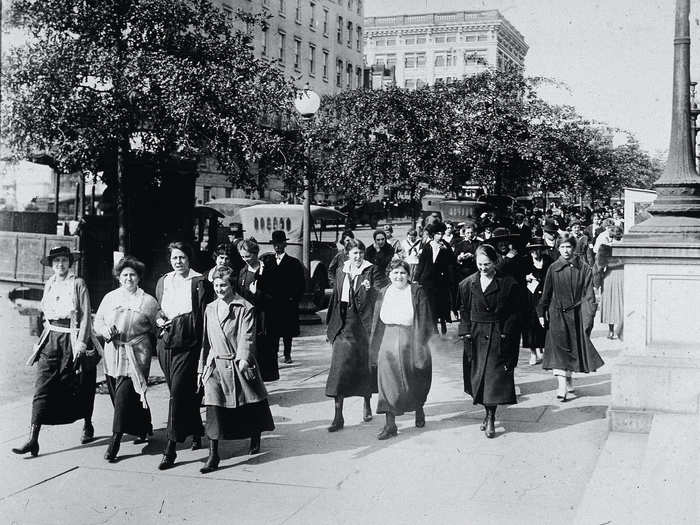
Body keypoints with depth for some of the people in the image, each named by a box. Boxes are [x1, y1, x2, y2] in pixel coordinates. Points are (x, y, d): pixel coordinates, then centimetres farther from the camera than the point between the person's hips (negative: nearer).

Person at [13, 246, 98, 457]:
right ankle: (33, 439, -11)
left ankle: (88, 426, 33)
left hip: (72, 340, -4)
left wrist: (81, 343, -14)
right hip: (50, 338, 4)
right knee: (42, 388, -7)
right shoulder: (49, 285, 12)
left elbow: (85, 316, -7)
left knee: (78, 388, 9)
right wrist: (43, 339, 16)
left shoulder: (78, 284, -3)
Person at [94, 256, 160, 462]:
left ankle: (115, 441, -8)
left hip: (136, 357, -4)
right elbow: (98, 321, 15)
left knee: (124, 398, -11)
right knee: (117, 397, 8)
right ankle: (143, 429, 28)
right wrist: (105, 329, -6)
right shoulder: (110, 298, 13)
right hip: (112, 355, 4)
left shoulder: (148, 301, 3)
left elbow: (158, 328, 7)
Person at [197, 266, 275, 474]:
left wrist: (243, 359, -28)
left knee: (251, 406, 10)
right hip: (215, 365, 3)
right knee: (213, 407, -8)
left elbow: (246, 337, -14)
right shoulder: (210, 309, 11)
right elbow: (206, 340, 15)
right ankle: (213, 455, -5)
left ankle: (255, 439, 39)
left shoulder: (245, 308, -5)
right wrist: (201, 368, 13)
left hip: (239, 365, -3)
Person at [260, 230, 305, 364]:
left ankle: (287, 354, 20)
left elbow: (301, 284, 1)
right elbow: (263, 280, 6)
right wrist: (266, 295, -5)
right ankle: (273, 353, 3)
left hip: (288, 304, -1)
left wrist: (294, 299, -5)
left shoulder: (294, 263, 1)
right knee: (272, 330, -3)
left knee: (287, 331, 8)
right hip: (271, 303, 1)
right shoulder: (266, 260, 7)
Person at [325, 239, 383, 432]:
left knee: (365, 366, 9)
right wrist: (331, 325, 15)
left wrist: (369, 289, -27)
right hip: (344, 325, 2)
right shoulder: (341, 272, 11)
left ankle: (367, 405, 33)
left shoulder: (372, 271, -1)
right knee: (340, 367, -5)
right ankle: (338, 417, -4)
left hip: (364, 324, -2)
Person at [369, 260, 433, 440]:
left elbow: (423, 320, -5)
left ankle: (419, 409, 38)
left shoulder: (416, 291, -2)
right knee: (388, 382, -2)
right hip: (388, 341, 3)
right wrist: (375, 346, 6)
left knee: (413, 382, 10)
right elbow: (377, 322, 11)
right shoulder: (383, 293, 8)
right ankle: (390, 424, 0)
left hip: (410, 340, -2)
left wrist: (420, 343, -12)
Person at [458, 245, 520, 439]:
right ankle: (488, 414, 23)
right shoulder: (467, 284, 3)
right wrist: (466, 333, -2)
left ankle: (491, 419, 2)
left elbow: (513, 313, -4)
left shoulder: (508, 284, -6)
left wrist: (505, 334, -12)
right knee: (478, 375, 8)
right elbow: (464, 311, 8)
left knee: (494, 377, -5)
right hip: (476, 336, 4)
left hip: (498, 337, -3)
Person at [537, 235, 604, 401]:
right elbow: (546, 293, 7)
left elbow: (588, 295, 0)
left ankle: (568, 379, 33)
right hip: (557, 314, -1)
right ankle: (562, 387, -17)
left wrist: (589, 315, -7)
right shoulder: (553, 269, 1)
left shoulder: (584, 269, 0)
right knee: (558, 347, -13)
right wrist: (541, 313, 5)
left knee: (574, 348, 11)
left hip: (576, 314, 1)